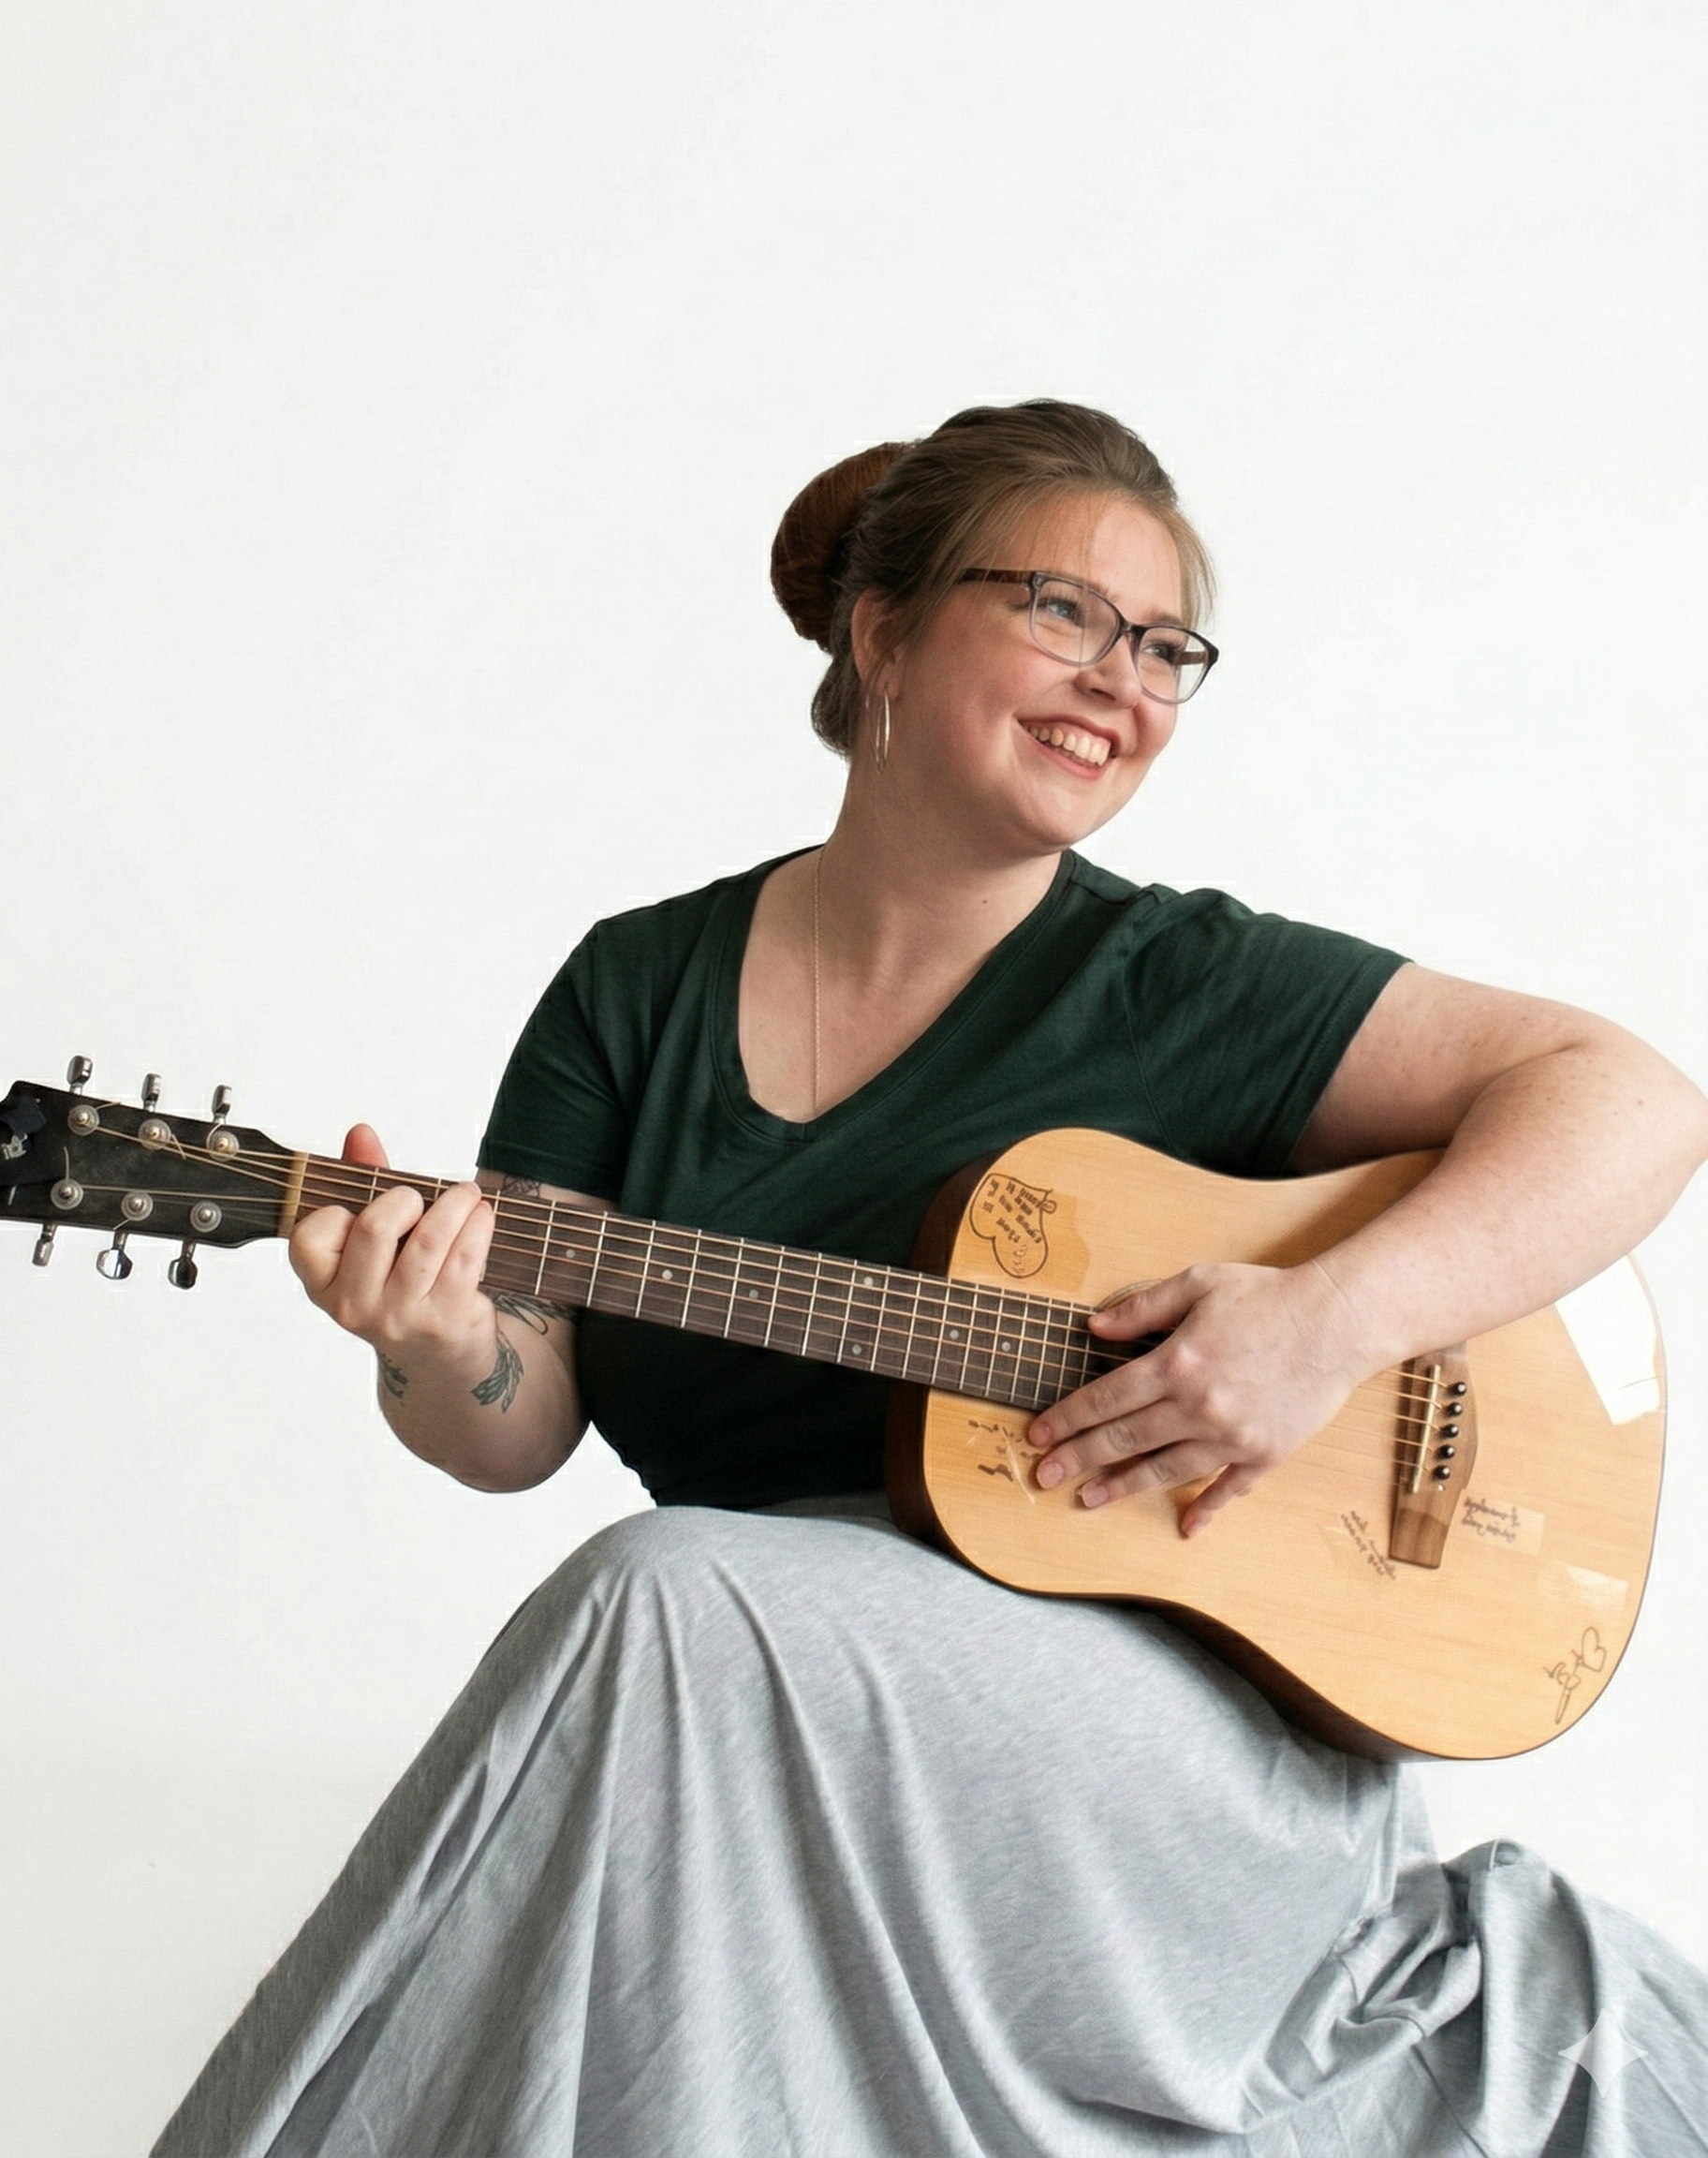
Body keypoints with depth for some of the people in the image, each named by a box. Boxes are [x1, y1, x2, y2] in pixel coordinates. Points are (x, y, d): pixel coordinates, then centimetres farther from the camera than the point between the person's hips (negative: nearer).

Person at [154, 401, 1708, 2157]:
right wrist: (445, 1353, -18)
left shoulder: (1184, 988, -1)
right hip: (716, 1708, 3)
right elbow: (523, 1430, 6)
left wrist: (1337, 1320, -19)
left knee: (673, 1605, -28)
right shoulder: (640, 987, 7)